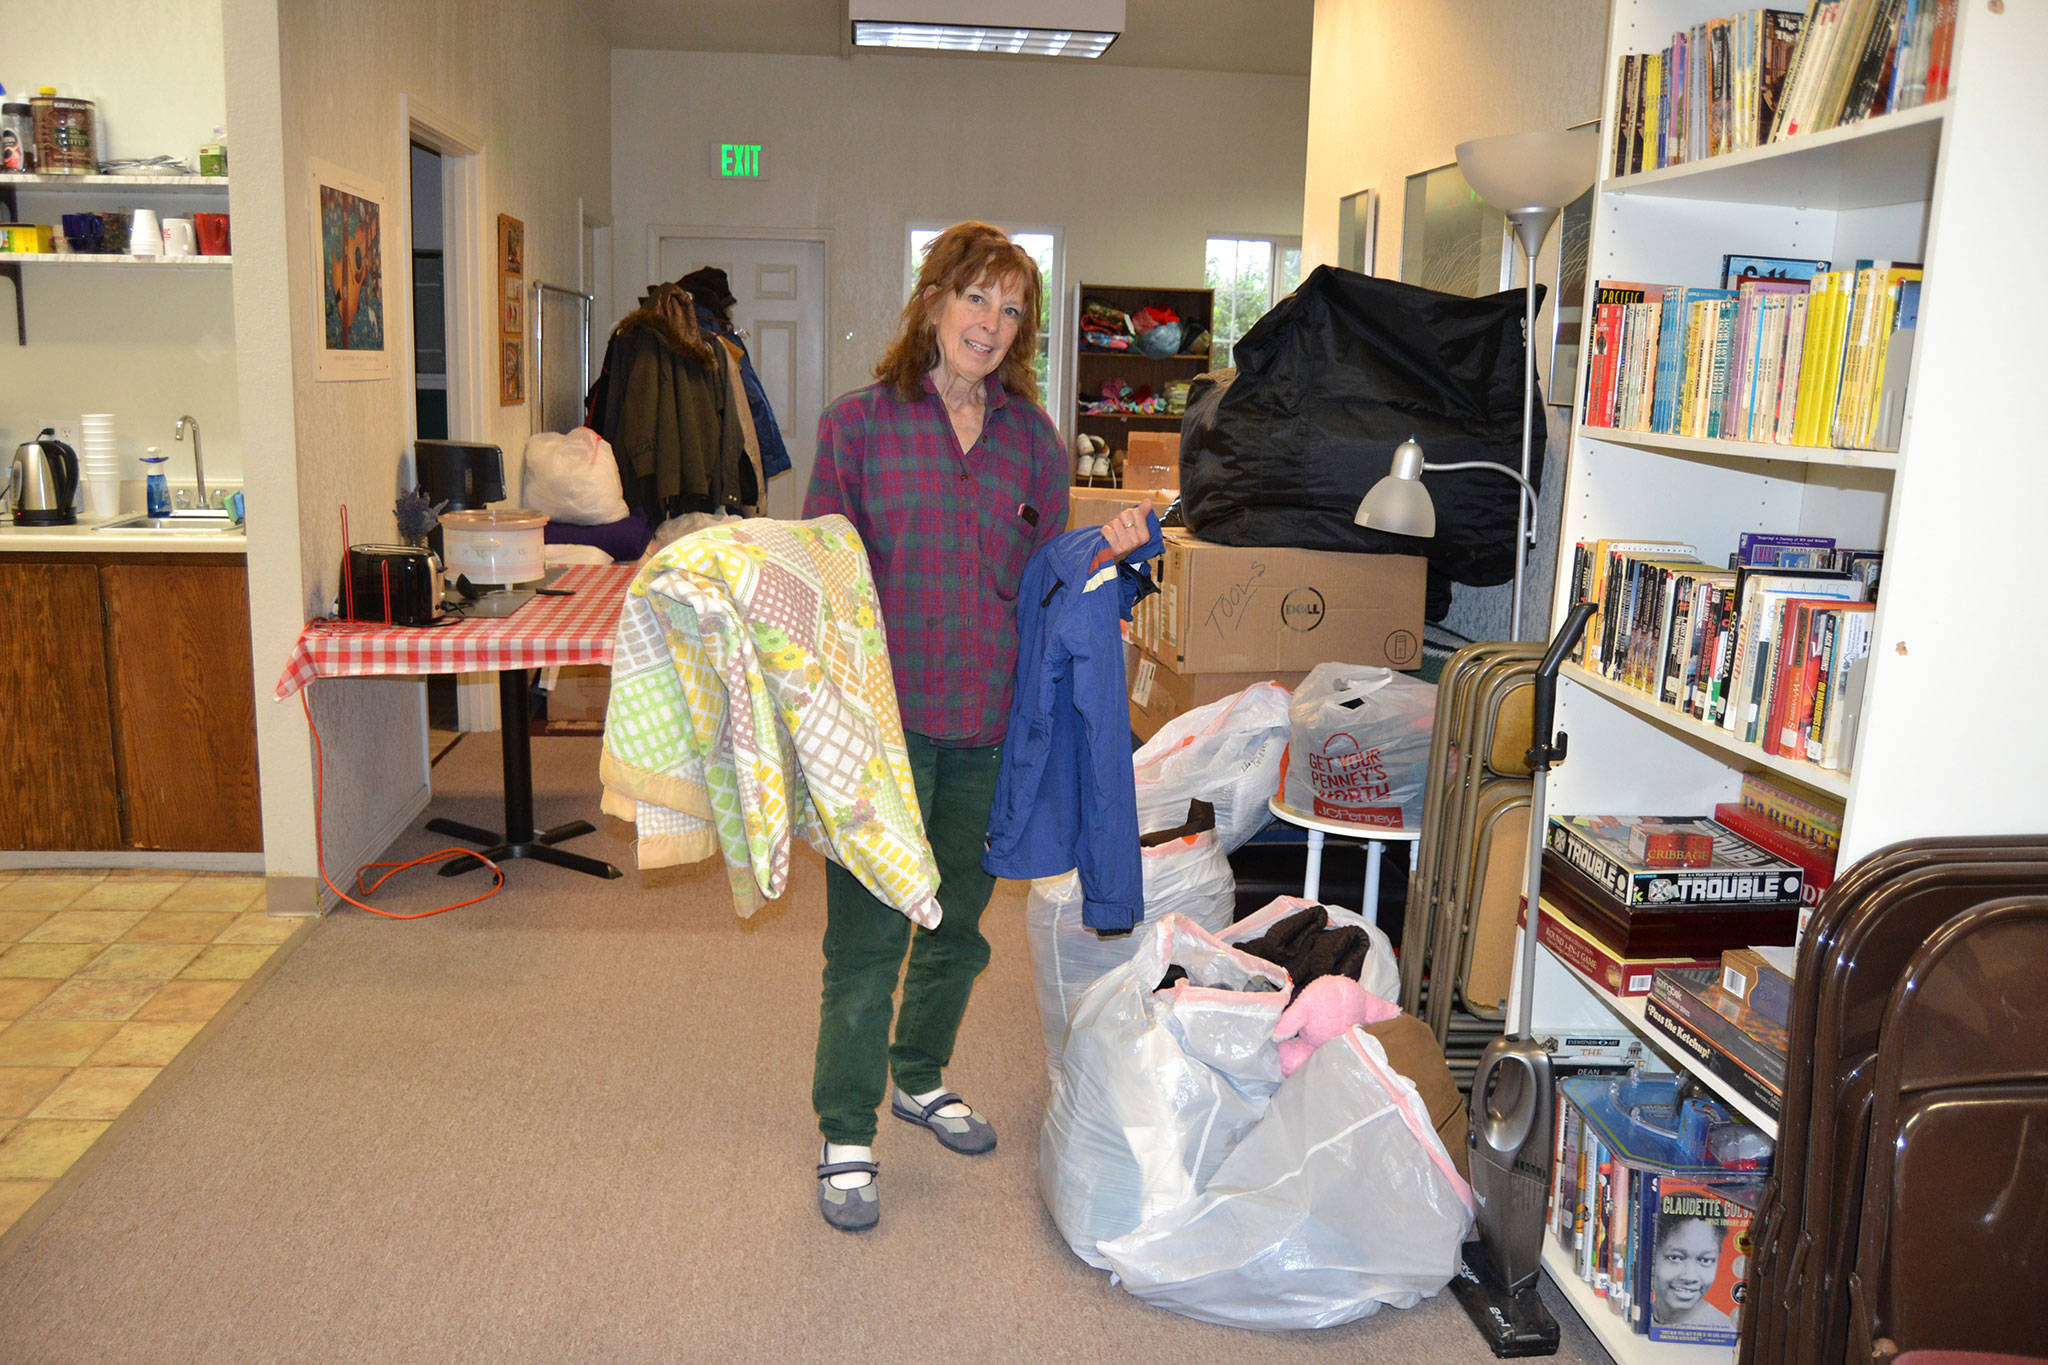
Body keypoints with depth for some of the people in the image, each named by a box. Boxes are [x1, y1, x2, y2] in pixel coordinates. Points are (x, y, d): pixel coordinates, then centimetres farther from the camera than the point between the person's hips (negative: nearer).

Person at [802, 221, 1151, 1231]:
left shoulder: (1031, 437, 8)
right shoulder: (858, 422, -1)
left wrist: (1106, 552, -6)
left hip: (990, 716, 4)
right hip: (884, 712, -4)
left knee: (958, 920, 17)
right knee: (867, 931, -2)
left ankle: (920, 1079, 40)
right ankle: (845, 1139, 13)